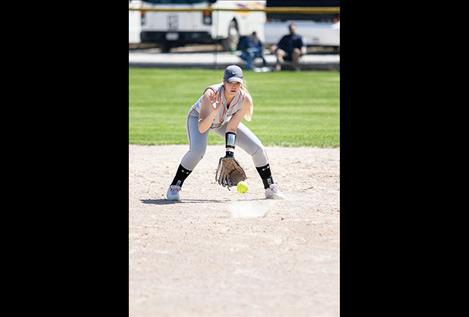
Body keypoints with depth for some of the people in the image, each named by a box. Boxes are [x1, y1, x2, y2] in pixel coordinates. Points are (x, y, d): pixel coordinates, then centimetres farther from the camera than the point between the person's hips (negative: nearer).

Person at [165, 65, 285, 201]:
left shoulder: (245, 99, -28)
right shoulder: (211, 94, -39)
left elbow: (232, 127, -21)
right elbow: (201, 129, -43)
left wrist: (229, 151, -31)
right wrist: (213, 113, -59)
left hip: (224, 122, 4)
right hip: (198, 117, -4)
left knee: (257, 148, -6)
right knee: (197, 150, -32)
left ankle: (270, 188, 13)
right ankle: (174, 188, -13)